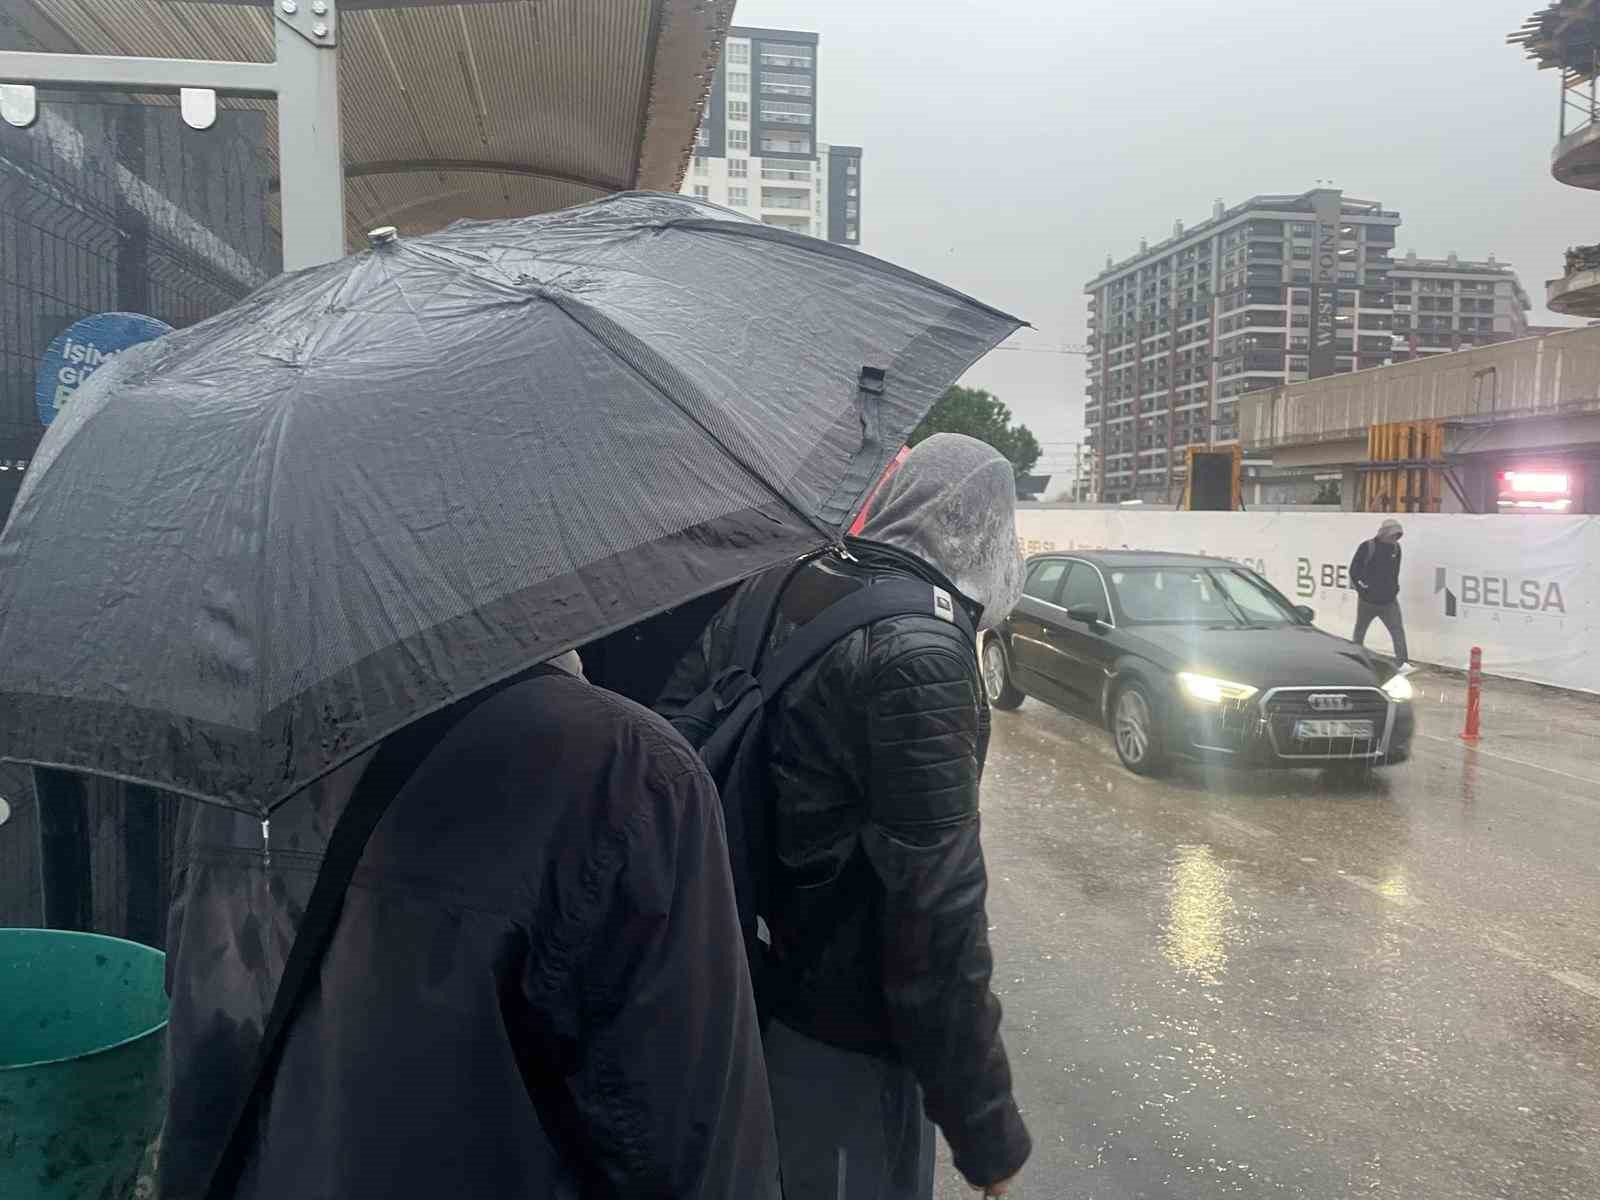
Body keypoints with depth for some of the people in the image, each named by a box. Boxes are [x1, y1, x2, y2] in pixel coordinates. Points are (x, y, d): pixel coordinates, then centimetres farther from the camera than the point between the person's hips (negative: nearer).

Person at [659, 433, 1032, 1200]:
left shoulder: (768, 594, -1)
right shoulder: (921, 654, -25)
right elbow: (937, 908, -26)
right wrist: (985, 1127, -17)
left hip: (735, 987, 7)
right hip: (844, 1037, -7)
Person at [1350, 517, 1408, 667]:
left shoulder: (1396, 548, 2)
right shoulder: (1367, 547, -13)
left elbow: (1395, 571, 15)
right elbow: (1354, 571, -8)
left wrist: (1395, 588, 8)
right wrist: (1361, 590, -7)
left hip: (1389, 600, 3)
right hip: (1367, 601, -3)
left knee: (1398, 631, -9)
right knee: (1359, 632, 14)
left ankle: (1402, 662, -9)